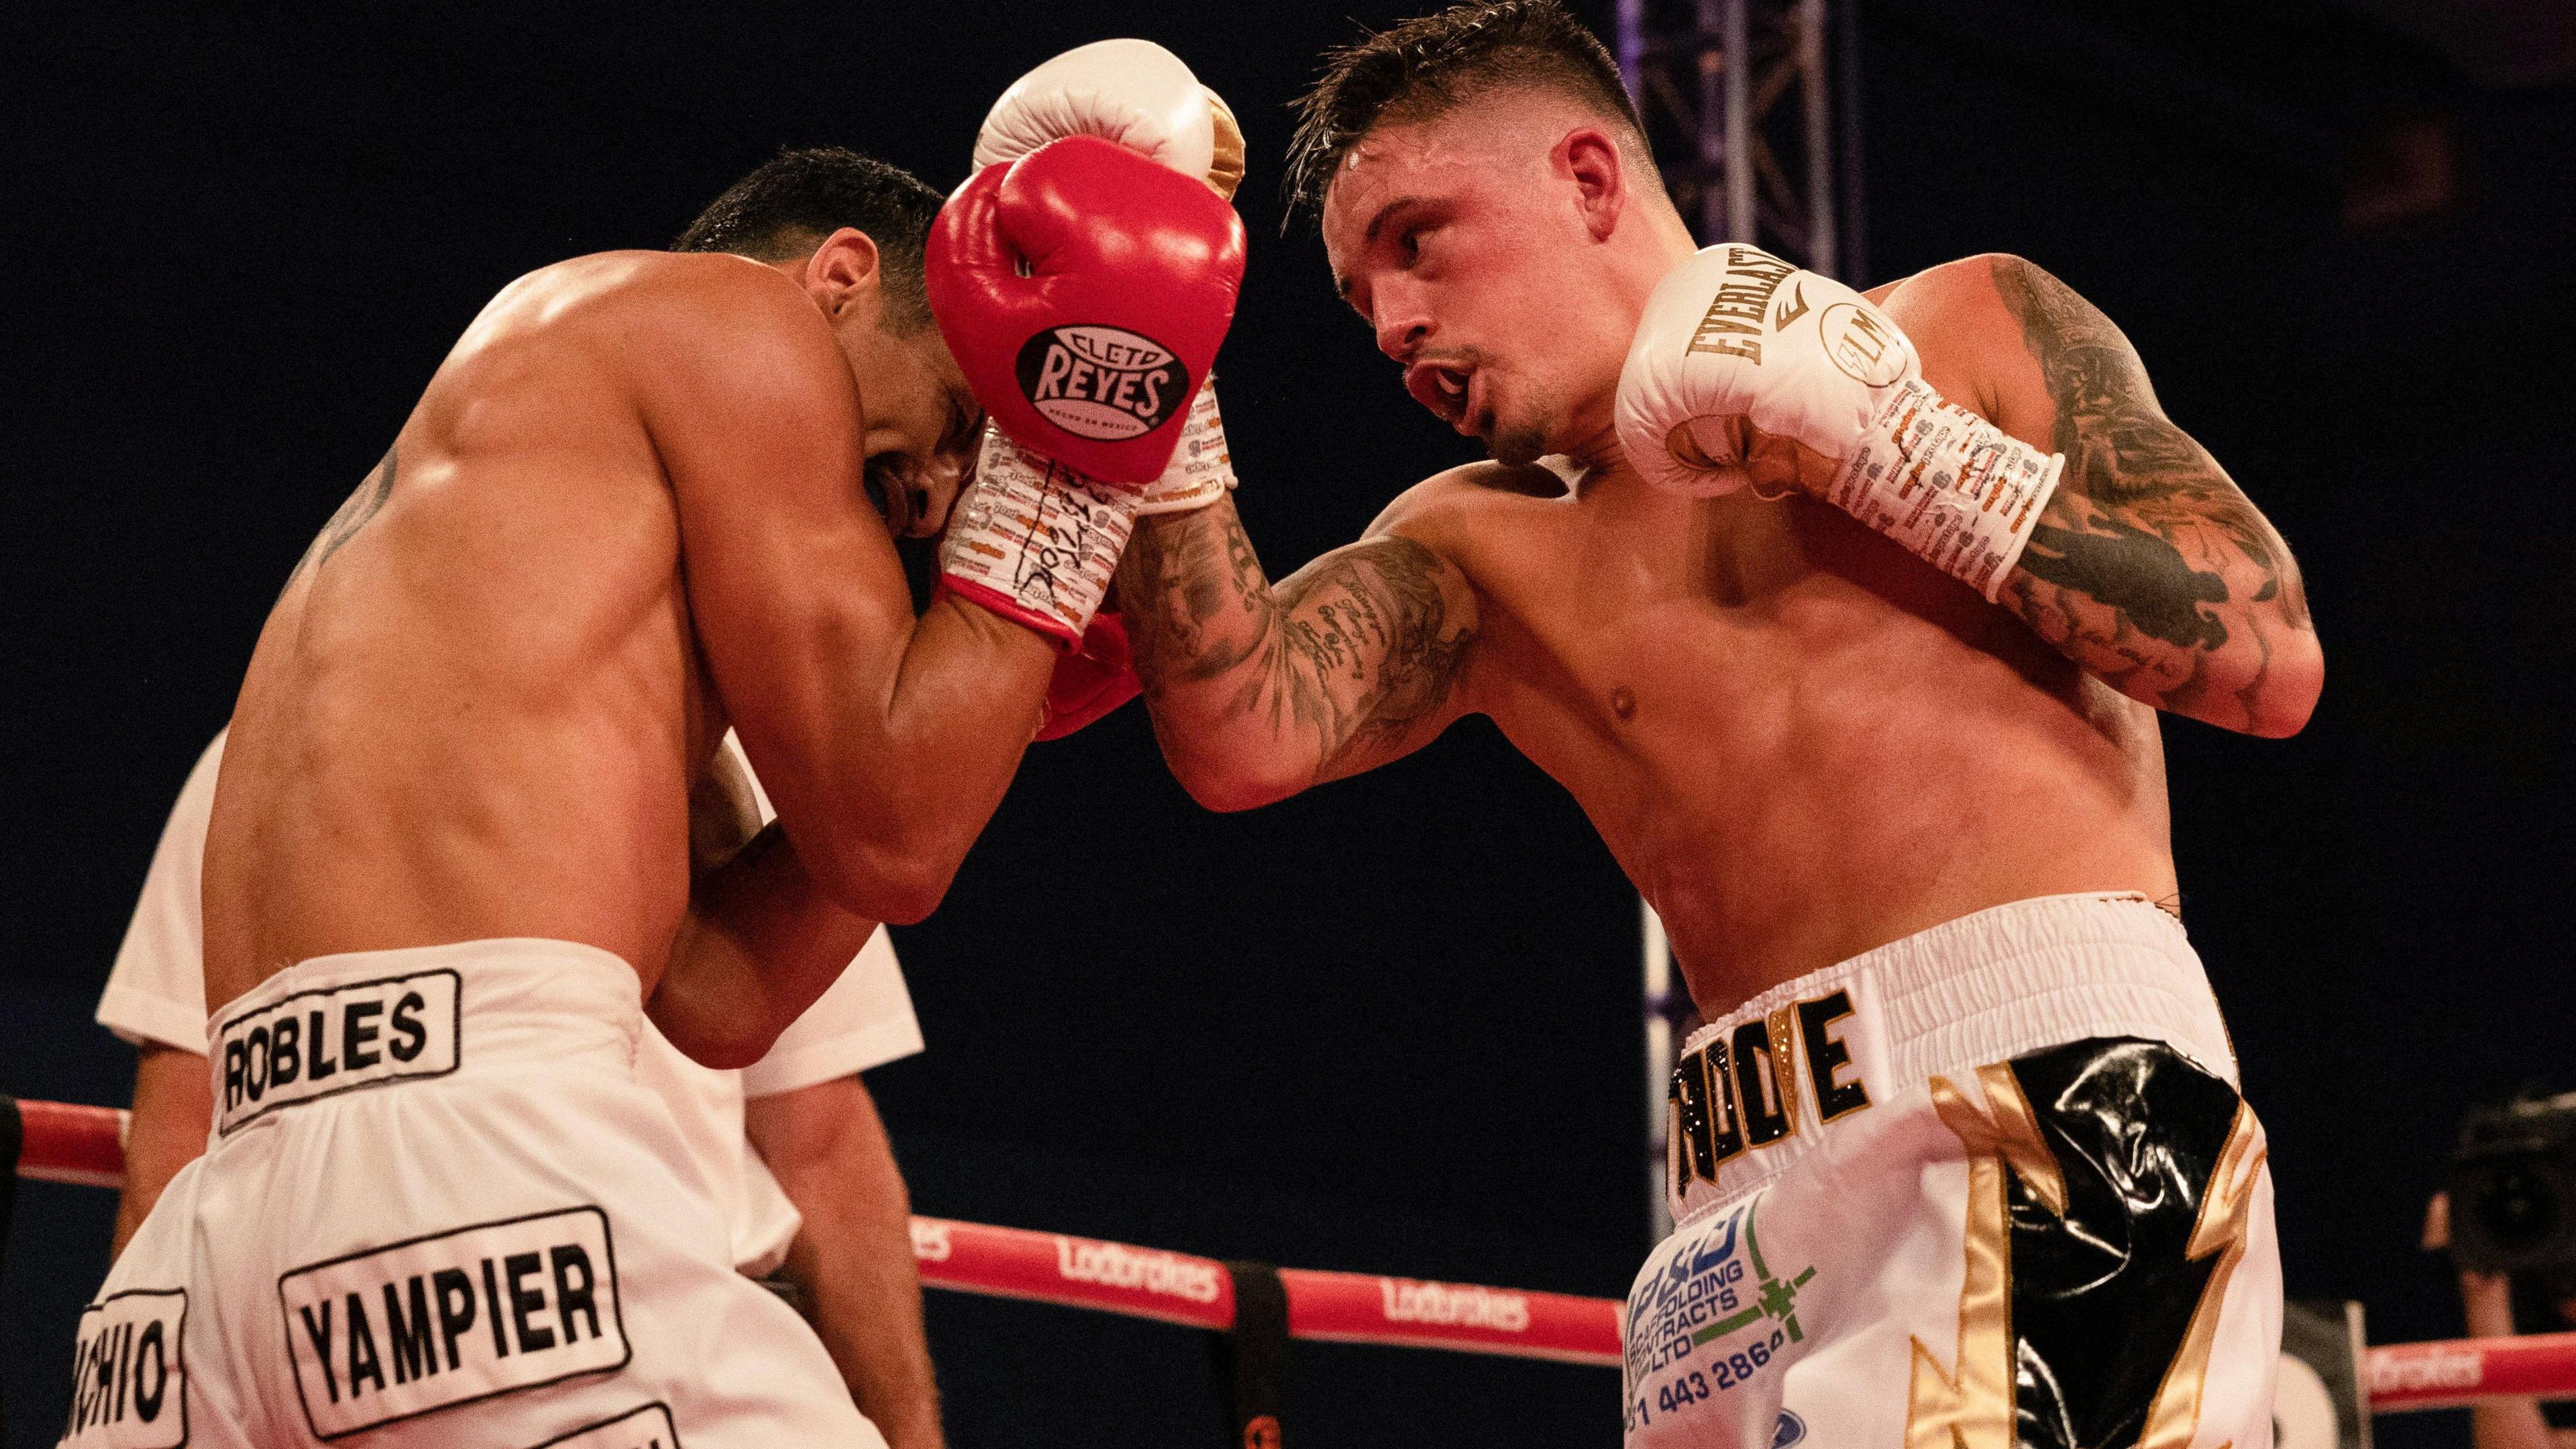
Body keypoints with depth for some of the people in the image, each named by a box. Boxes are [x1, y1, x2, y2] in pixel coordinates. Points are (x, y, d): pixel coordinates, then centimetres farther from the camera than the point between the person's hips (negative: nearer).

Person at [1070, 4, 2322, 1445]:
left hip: (2056, 1097, -4)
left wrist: (1892, 452, 1)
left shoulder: (1972, 331, 14)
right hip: (1755, 1189, 4)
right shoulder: (1475, 552, 21)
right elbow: (1242, 737, 1)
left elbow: (2274, 661, 3)